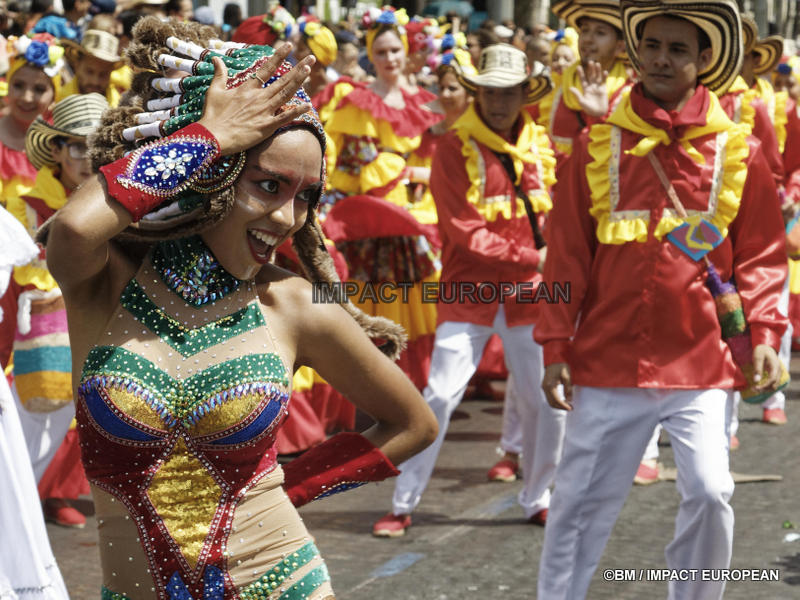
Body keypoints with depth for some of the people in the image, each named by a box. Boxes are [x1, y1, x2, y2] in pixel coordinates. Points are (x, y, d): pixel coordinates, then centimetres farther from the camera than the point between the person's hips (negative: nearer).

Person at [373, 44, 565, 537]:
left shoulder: (541, 144, 6)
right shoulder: (454, 149, -8)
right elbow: (466, 232, -14)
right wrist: (531, 257, -18)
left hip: (530, 293, 4)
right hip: (470, 292, -4)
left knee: (547, 399, 5)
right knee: (440, 395, -9)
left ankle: (537, 500, 24)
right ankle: (403, 505, 2)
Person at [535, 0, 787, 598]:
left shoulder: (738, 152, 0)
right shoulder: (598, 144, 1)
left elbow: (761, 255, 6)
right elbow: (567, 254, 3)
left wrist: (764, 333, -7)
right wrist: (556, 347, 1)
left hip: (701, 363, -1)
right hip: (607, 360, 1)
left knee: (710, 493, -9)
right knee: (581, 501, 7)